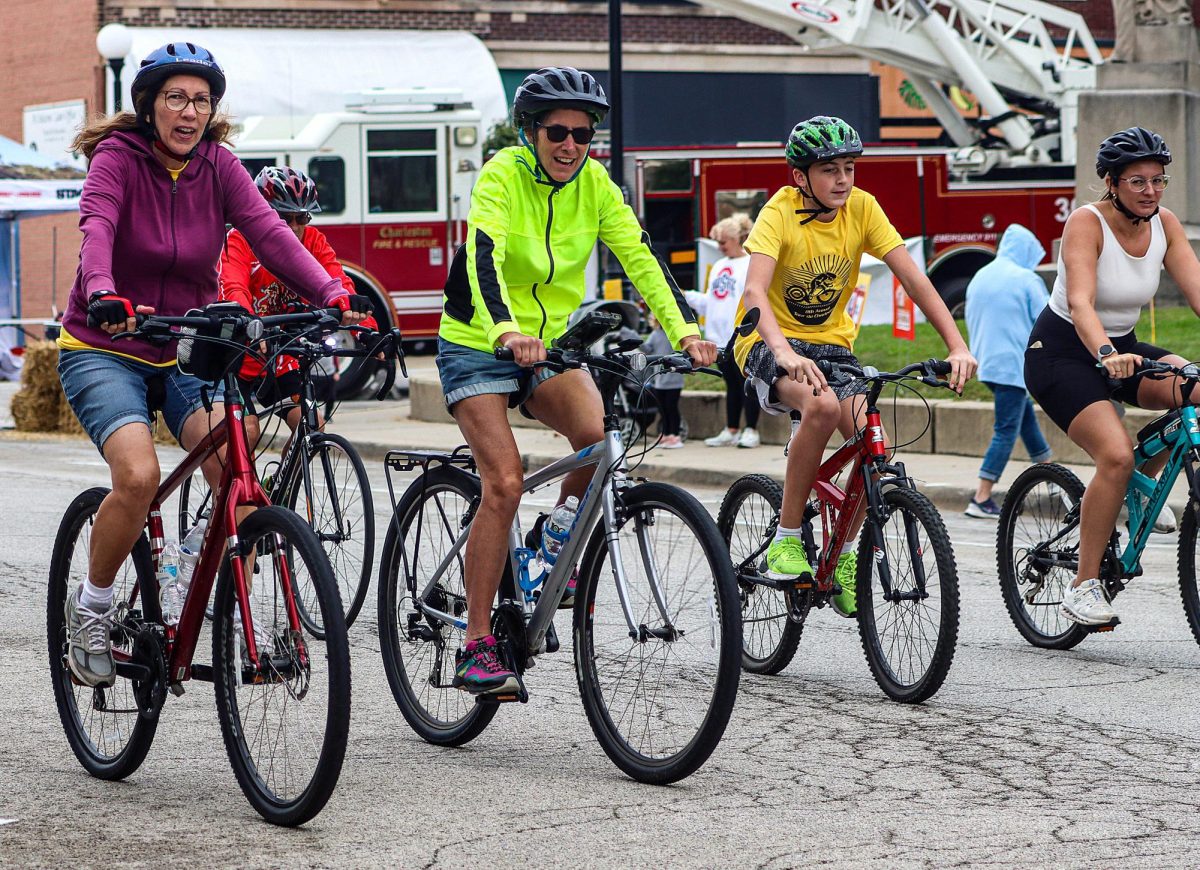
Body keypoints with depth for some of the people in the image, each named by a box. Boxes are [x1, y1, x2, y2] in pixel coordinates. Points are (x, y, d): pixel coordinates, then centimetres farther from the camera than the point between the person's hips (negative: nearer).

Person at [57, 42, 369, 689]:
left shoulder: (218, 166, -1)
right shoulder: (118, 158, -11)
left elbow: (268, 231, -14)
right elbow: (96, 228, -29)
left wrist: (332, 293, -31)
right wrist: (103, 296, -51)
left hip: (187, 352, 3)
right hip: (106, 350, -3)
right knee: (139, 474, -27)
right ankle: (91, 605, -3)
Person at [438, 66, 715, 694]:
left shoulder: (594, 183, -4)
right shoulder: (503, 175, -17)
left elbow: (639, 257, -12)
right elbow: (482, 257, -33)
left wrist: (684, 329, -28)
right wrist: (506, 331, -51)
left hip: (549, 343, 4)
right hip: (478, 346, -4)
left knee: (598, 433, -26)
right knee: (505, 483, -19)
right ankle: (476, 646, -13)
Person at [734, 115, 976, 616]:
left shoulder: (862, 208, -8)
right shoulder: (780, 213, -19)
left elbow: (913, 278, -10)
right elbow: (754, 290, -33)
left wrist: (957, 347, -22)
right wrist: (783, 351, -51)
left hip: (831, 341, 4)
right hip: (769, 341, -4)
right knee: (822, 404, -36)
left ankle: (842, 556, 6)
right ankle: (786, 540, -22)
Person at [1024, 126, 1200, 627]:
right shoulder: (1086, 223, -20)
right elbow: (1080, 302, -34)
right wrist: (1106, 353, -52)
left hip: (1122, 348, 6)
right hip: (1062, 352, -6)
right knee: (1116, 455, -27)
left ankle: (1139, 485, 2)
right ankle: (1084, 587, -16)